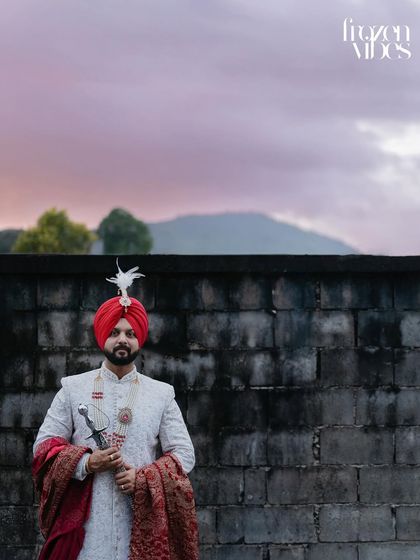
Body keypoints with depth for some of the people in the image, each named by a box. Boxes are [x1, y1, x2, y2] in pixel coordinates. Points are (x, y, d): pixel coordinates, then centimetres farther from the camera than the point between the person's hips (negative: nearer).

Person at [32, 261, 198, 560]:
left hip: (143, 521, 0)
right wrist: (85, 463, -11)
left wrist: (143, 478, -12)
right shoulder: (73, 388, 7)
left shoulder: (161, 394, 7)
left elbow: (184, 453, 5)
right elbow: (44, 445, 6)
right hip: (84, 522, 0)